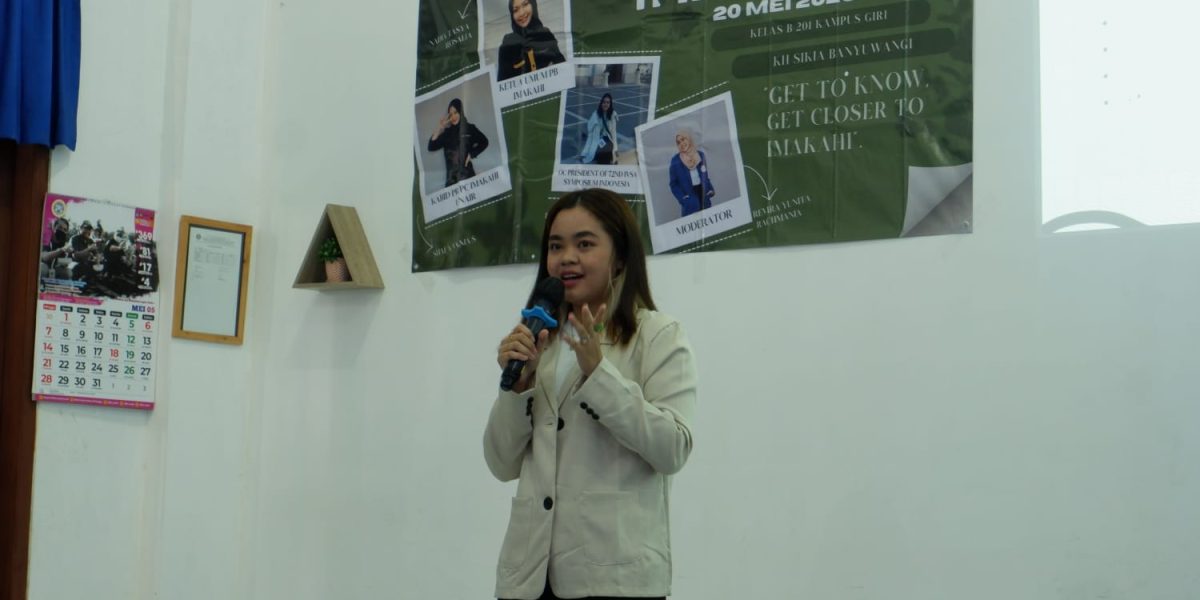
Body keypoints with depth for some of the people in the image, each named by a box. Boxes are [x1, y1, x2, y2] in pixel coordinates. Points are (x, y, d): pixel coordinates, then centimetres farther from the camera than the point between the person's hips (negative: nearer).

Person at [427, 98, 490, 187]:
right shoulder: (447, 133, 10)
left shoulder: (469, 129, 5)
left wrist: (472, 154, 3)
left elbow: (484, 142, 13)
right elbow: (431, 147, 4)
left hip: (467, 175, -2)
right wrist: (439, 129, -2)